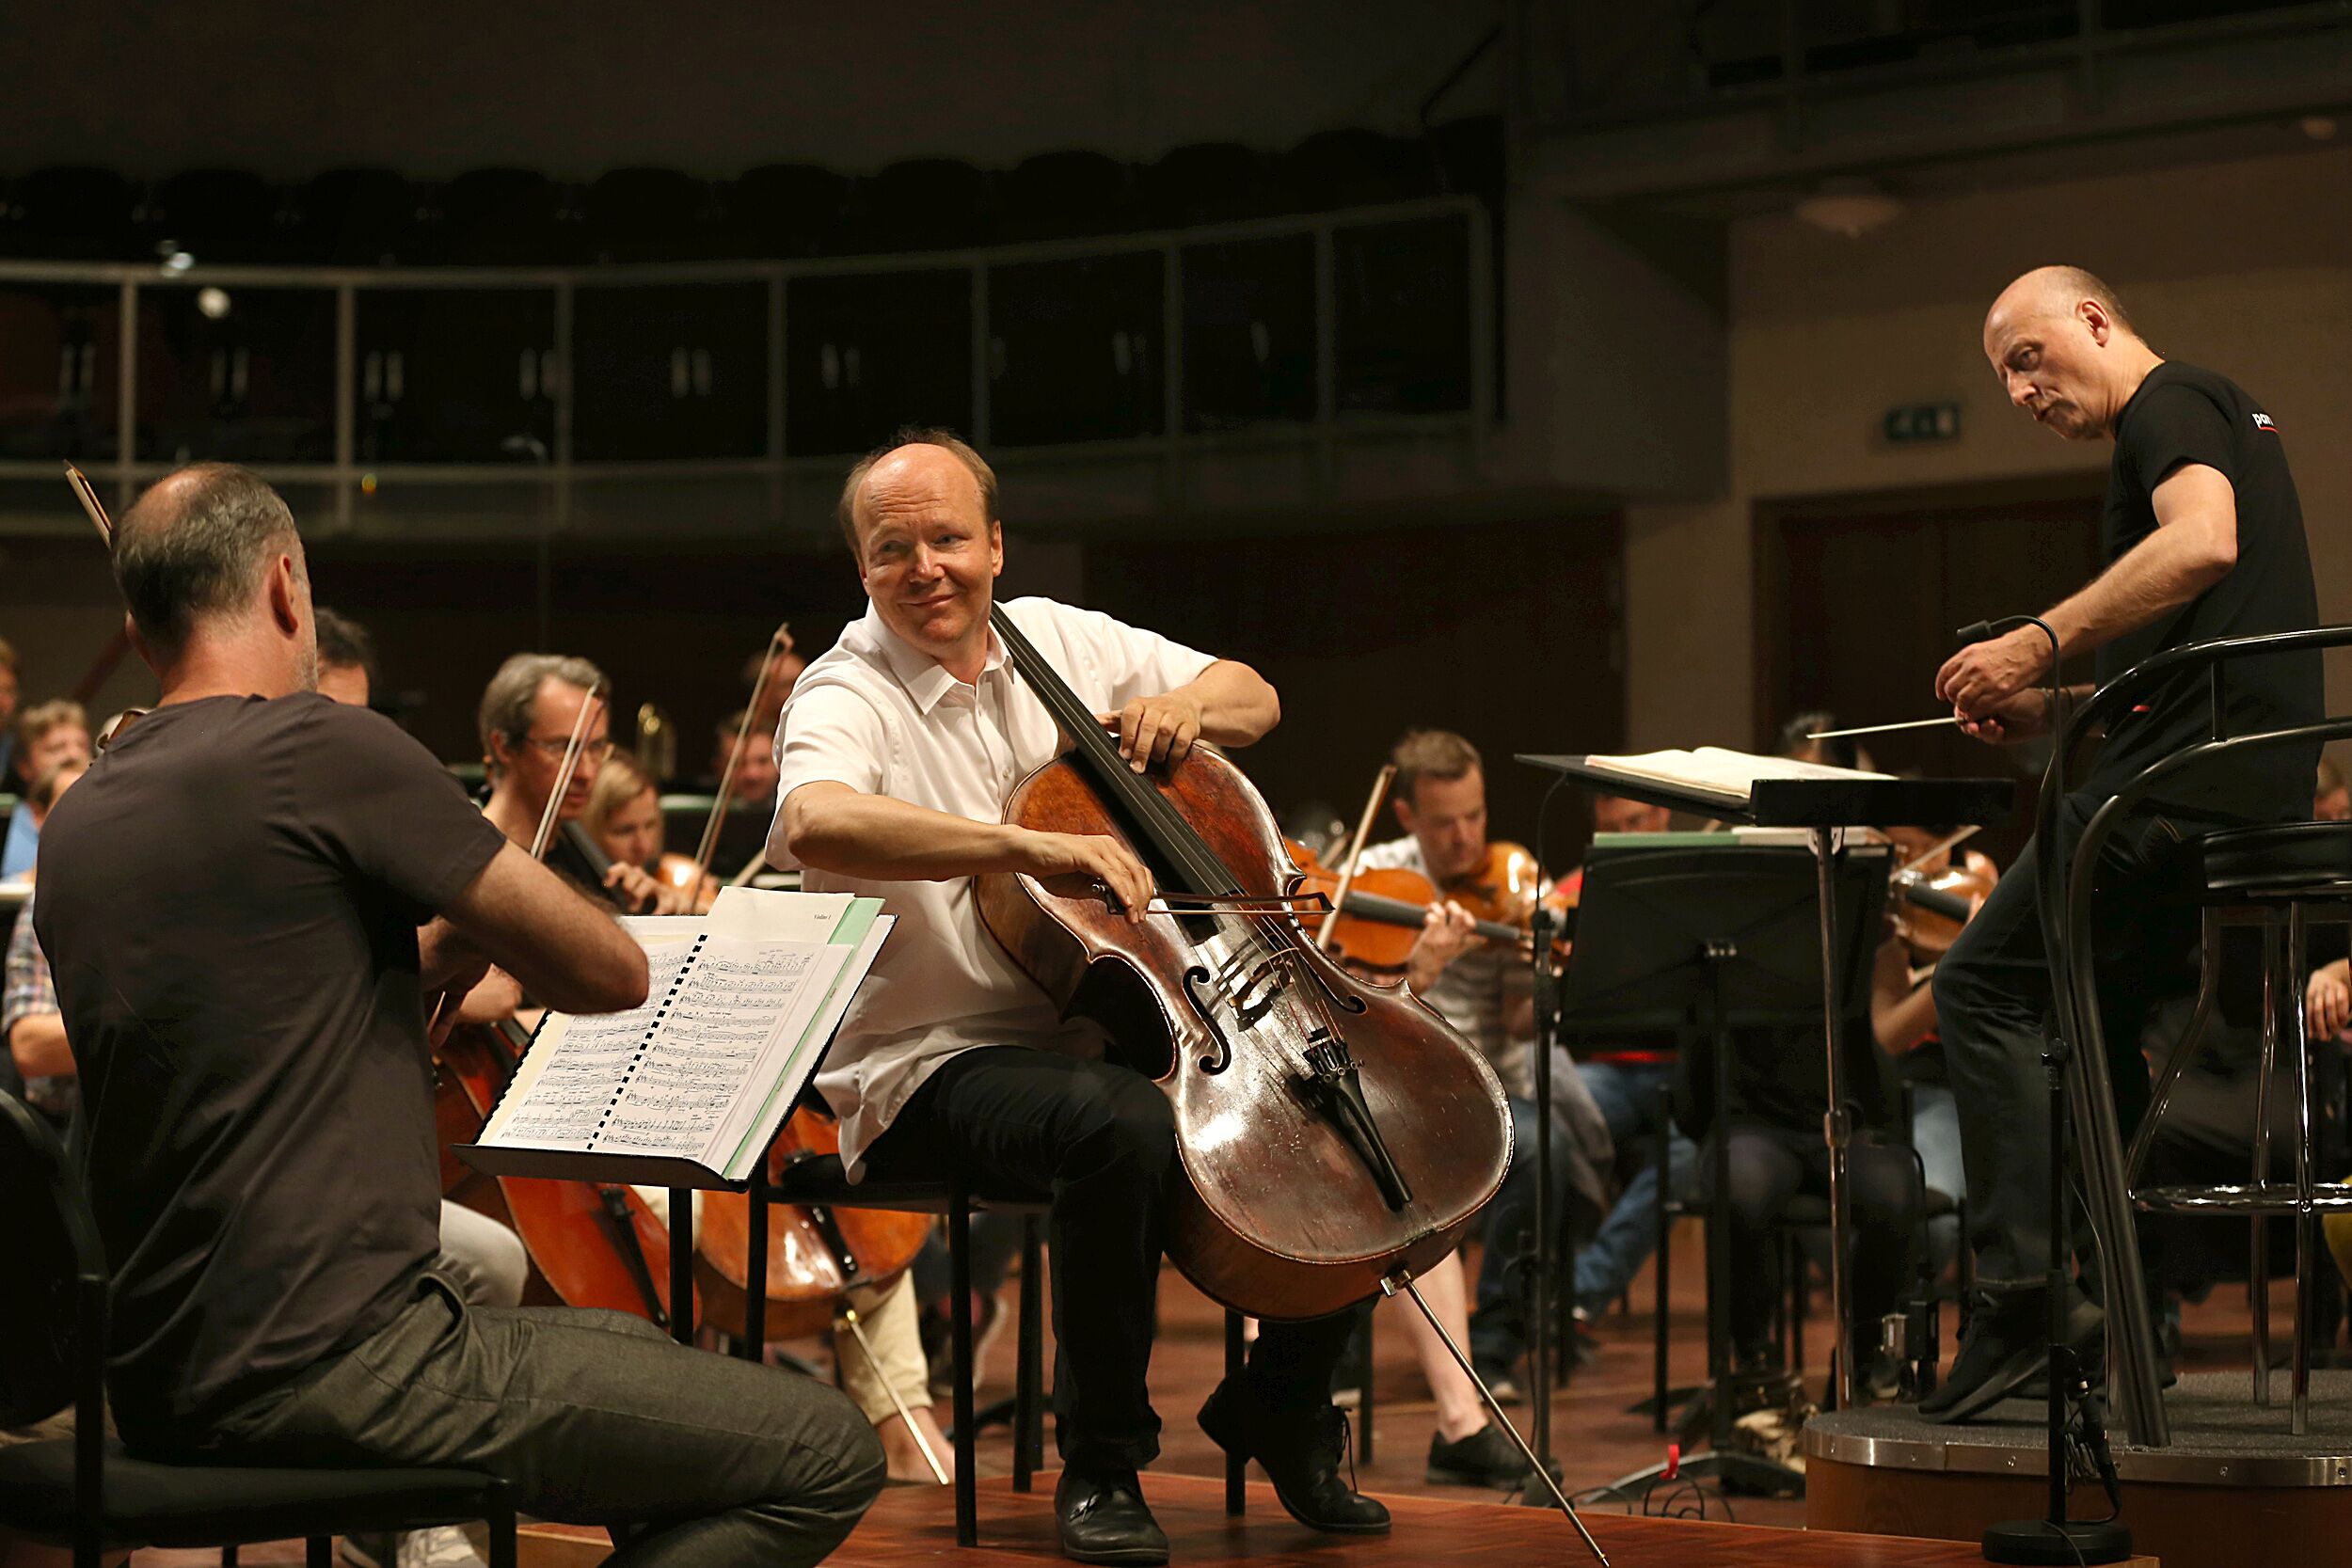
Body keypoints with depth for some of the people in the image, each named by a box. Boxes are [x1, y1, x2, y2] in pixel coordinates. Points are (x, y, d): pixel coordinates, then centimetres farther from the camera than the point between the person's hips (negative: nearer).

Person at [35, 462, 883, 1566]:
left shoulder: (73, 825, 12)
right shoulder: (324, 748, -12)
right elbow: (611, 972, -6)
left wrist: (416, 962, 16)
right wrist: (471, 930, 14)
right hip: (328, 1367, -9)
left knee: (637, 1350, 29)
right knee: (828, 1455, -5)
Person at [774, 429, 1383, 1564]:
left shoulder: (1060, 639, 8)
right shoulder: (846, 699, -11)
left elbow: (1254, 697, 18)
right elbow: (815, 821, -35)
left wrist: (1184, 707, -6)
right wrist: (1029, 846, -43)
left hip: (1106, 1034, 6)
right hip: (935, 1069, -6)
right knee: (1125, 1126, -37)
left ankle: (1279, 1407, 13)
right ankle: (1100, 1463, -16)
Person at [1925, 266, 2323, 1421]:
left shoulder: (2167, 402, -4)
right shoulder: (2229, 417, 26)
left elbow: (2203, 542, -26)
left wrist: (2038, 642, -22)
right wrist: (2046, 711, 17)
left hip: (2188, 780, -10)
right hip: (2258, 784, 10)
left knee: (1983, 984, -7)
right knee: (2098, 1003, 20)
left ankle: (2023, 1292, -13)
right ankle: (2117, 1301, 20)